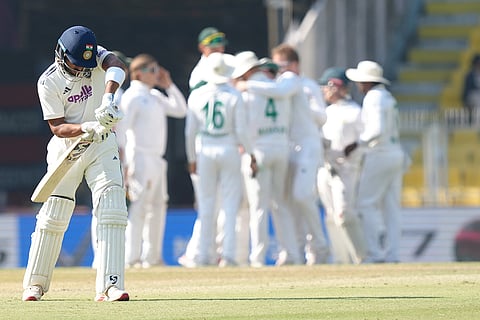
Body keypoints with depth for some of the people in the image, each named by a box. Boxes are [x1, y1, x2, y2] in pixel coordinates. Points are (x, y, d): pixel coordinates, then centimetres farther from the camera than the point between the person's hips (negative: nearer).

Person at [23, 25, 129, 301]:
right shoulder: (49, 82, -12)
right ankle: (36, 284, 14)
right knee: (53, 216, -1)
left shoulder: (96, 56, -7)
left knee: (113, 211, -13)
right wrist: (86, 128, -34)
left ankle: (110, 286, -17)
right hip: (66, 148, -1)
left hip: (102, 145, 1)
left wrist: (108, 97, -48)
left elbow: (118, 67, -30)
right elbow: (58, 128, -15)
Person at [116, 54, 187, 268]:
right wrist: (125, 164, -20)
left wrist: (169, 86, 13)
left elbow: (180, 110, 22)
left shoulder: (155, 96, 18)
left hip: (157, 160, 9)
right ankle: (132, 258, -13)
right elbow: (121, 130, -14)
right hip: (140, 159, -9)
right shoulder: (132, 97, -9)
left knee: (158, 207, 11)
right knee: (139, 207, -12)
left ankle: (153, 256, 17)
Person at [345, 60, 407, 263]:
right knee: (391, 206, 6)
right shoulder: (388, 97, 18)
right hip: (396, 154, 9)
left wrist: (357, 143, -13)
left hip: (379, 155, -9)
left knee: (366, 204, -6)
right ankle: (392, 253, 3)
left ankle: (375, 253, -11)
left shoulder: (373, 97, -11)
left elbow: (377, 129, -22)